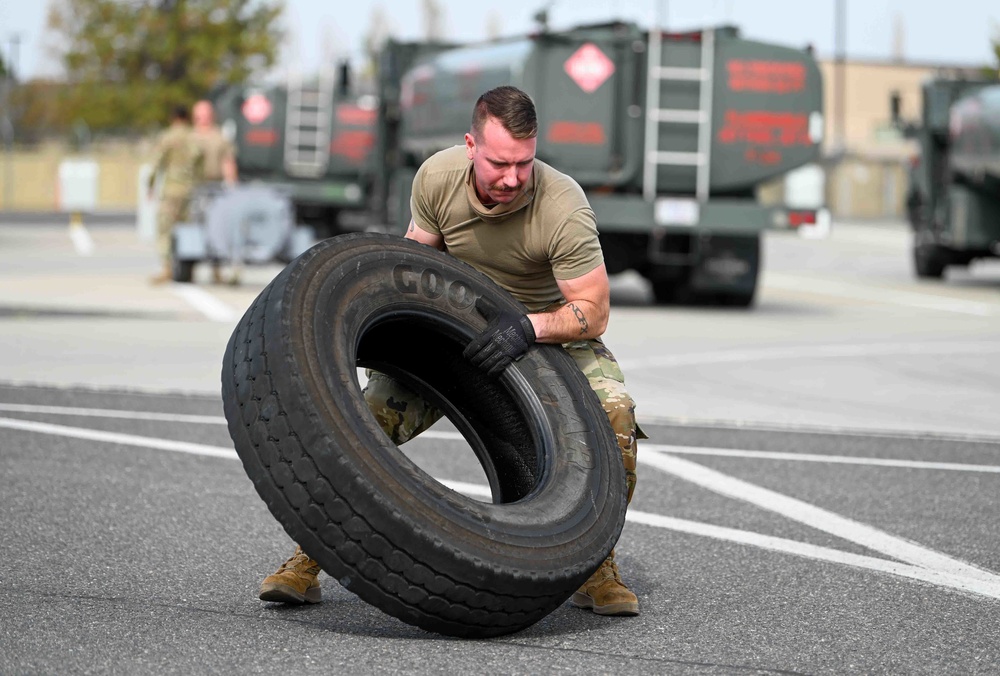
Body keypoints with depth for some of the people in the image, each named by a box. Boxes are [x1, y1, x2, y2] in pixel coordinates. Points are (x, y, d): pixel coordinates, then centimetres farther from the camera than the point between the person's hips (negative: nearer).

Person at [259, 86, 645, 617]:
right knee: (371, 413, -17)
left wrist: (530, 328, -41)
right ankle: (310, 559, -3)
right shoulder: (437, 176, -18)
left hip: (550, 329, -2)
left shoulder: (563, 207, -30)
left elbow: (593, 310, -25)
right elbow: (416, 253, 2)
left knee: (612, 413, -28)